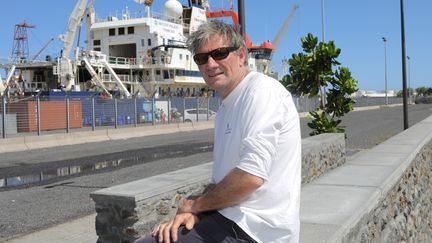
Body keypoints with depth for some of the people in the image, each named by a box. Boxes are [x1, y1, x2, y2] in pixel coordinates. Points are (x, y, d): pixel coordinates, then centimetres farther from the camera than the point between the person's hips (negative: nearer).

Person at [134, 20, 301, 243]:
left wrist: (194, 205, -9)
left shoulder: (262, 91, -13)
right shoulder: (226, 107, 17)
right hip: (230, 219, 9)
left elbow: (251, 176, -24)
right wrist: (193, 212, -2)